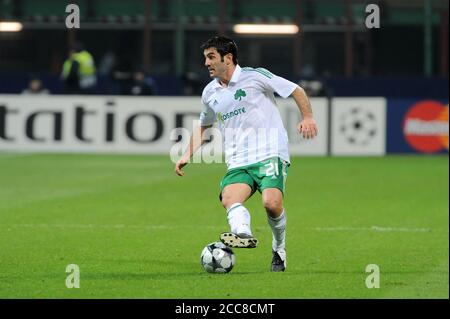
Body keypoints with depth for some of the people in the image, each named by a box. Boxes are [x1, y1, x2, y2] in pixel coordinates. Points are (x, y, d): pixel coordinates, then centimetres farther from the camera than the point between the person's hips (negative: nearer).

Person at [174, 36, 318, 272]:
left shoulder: (255, 76, -1)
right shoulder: (210, 93, 16)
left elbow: (296, 91, 5)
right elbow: (203, 126, 33)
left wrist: (308, 117, -9)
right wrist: (188, 155, 21)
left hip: (270, 154, -5)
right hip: (238, 162, 5)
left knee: (271, 203, -24)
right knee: (229, 198, -26)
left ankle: (279, 250, -1)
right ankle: (242, 234, -51)